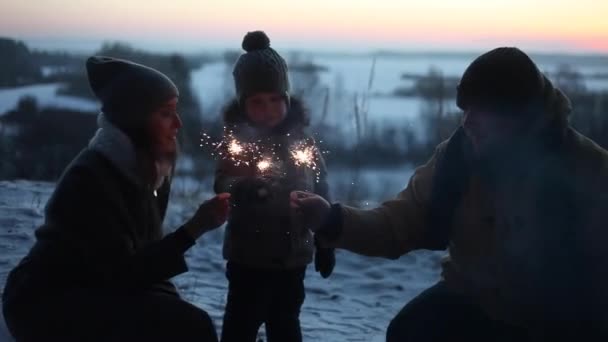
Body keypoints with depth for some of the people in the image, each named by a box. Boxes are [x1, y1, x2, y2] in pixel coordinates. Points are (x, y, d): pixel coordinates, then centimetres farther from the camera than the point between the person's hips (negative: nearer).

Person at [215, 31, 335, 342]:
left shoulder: (301, 137, -2)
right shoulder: (237, 137, -9)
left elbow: (320, 192, 5)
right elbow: (222, 187, -18)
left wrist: (325, 244, 8)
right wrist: (244, 188, -40)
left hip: (292, 254, 3)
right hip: (249, 256, -3)